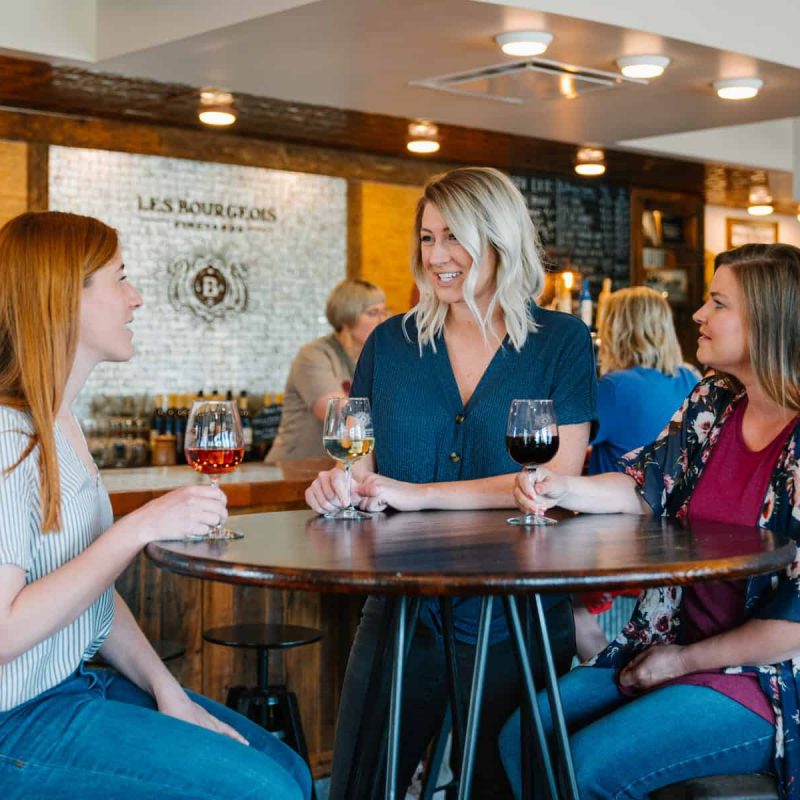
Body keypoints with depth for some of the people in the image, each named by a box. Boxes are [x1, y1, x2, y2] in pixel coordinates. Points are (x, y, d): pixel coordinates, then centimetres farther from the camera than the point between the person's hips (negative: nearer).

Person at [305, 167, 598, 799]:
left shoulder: (561, 343, -3)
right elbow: (361, 462, 9)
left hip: (515, 623, -2)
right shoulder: (391, 343, 5)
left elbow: (556, 479, -13)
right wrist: (339, 484, -17)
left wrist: (418, 494, -20)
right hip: (402, 611, 2)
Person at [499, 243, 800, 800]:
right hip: (676, 643, 7)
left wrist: (685, 660, -11)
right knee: (523, 737, -3)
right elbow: (648, 487, 11)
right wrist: (562, 489, -8)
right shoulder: (712, 403, 4)